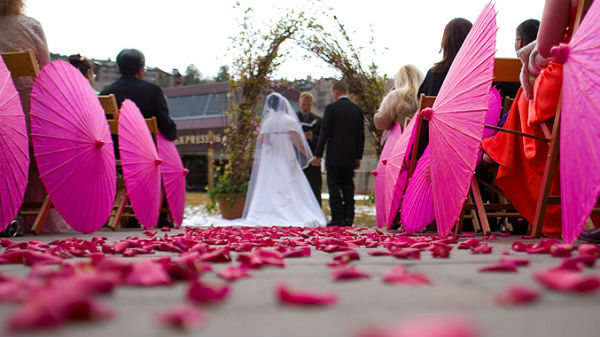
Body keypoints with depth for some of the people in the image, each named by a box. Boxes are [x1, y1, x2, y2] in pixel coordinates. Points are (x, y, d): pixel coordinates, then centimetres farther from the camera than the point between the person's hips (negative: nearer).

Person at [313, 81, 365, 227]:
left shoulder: (331, 108, -7)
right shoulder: (357, 109, 7)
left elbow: (324, 133, -9)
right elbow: (361, 135, 8)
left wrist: (318, 155, -5)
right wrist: (358, 157, 13)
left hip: (334, 156, -4)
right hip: (350, 156, 4)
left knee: (334, 186, 0)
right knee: (348, 186, 9)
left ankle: (338, 218, -4)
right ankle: (348, 217, 5)